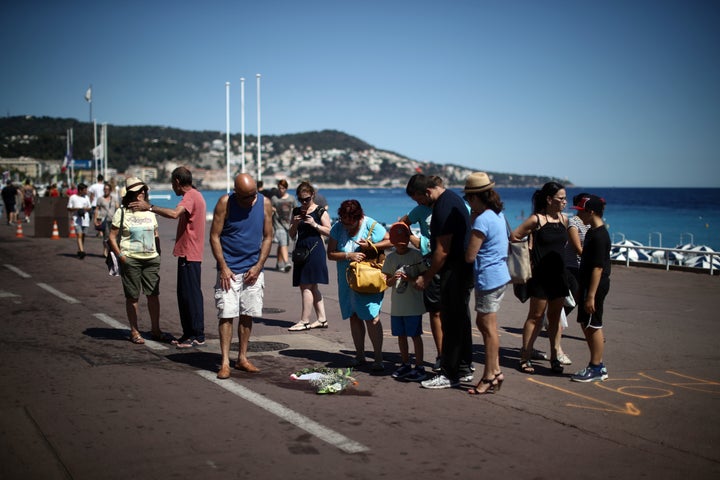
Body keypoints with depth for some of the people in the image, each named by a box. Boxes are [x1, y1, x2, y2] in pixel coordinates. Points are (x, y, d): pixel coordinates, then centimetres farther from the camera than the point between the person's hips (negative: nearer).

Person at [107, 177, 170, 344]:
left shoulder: (149, 212, 13)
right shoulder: (122, 212, -1)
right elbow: (112, 237, -1)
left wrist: (158, 254, 10)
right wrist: (120, 255, -11)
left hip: (151, 259, 4)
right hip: (130, 260, -4)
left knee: (153, 294, 3)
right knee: (132, 297, 1)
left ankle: (155, 330, 13)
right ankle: (134, 332, 9)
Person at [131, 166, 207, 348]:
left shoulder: (190, 196, -15)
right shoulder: (194, 195, 19)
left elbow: (174, 213, -33)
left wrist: (150, 207, -29)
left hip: (189, 254, -11)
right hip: (187, 253, 11)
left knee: (192, 294, -6)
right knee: (184, 294, 13)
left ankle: (198, 336, -2)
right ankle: (188, 333, 19)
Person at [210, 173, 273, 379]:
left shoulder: (264, 203, 0)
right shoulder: (225, 203, -8)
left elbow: (268, 237, 4)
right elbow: (214, 236, -6)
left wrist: (258, 266, -4)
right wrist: (223, 267, -12)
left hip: (253, 269, 3)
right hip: (229, 269, -3)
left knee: (248, 314, 6)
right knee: (226, 314, -6)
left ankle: (242, 358, 17)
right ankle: (225, 362, -3)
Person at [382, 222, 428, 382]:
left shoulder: (416, 255, -5)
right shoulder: (390, 257, 7)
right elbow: (387, 282, 10)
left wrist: (411, 279, -20)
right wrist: (393, 279, -12)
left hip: (413, 304, -5)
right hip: (396, 305, 5)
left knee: (415, 335, -1)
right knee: (401, 335, 12)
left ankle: (419, 367, 6)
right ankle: (405, 365, 25)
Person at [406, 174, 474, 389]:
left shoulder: (444, 208, -20)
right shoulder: (449, 197, 13)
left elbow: (442, 251, -20)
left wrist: (426, 278, -12)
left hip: (455, 270, -11)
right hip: (462, 268, 11)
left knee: (451, 321, -6)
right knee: (460, 318, 16)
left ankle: (449, 374, 0)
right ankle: (463, 369, 24)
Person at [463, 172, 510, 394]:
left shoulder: (482, 220, -20)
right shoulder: (498, 214, 9)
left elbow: (470, 256, -18)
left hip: (488, 279, -10)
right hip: (500, 275, 10)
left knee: (489, 328, 0)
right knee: (484, 324, 18)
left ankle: (490, 378, 9)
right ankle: (495, 370, 24)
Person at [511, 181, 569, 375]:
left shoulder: (564, 219, 8)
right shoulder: (536, 219, -10)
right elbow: (514, 237, -7)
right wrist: (534, 240, 1)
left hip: (559, 275, 5)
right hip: (541, 276, -5)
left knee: (555, 317, 11)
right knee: (536, 316, 0)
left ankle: (554, 356, 19)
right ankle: (525, 357, 7)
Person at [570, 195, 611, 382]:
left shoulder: (599, 235, -18)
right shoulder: (592, 232, 13)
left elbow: (598, 267, -22)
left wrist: (591, 295, -23)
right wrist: (582, 291, 22)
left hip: (596, 286, -10)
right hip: (587, 284, 10)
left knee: (593, 326, -3)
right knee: (586, 325, 14)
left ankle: (596, 369, 6)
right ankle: (598, 366, 23)